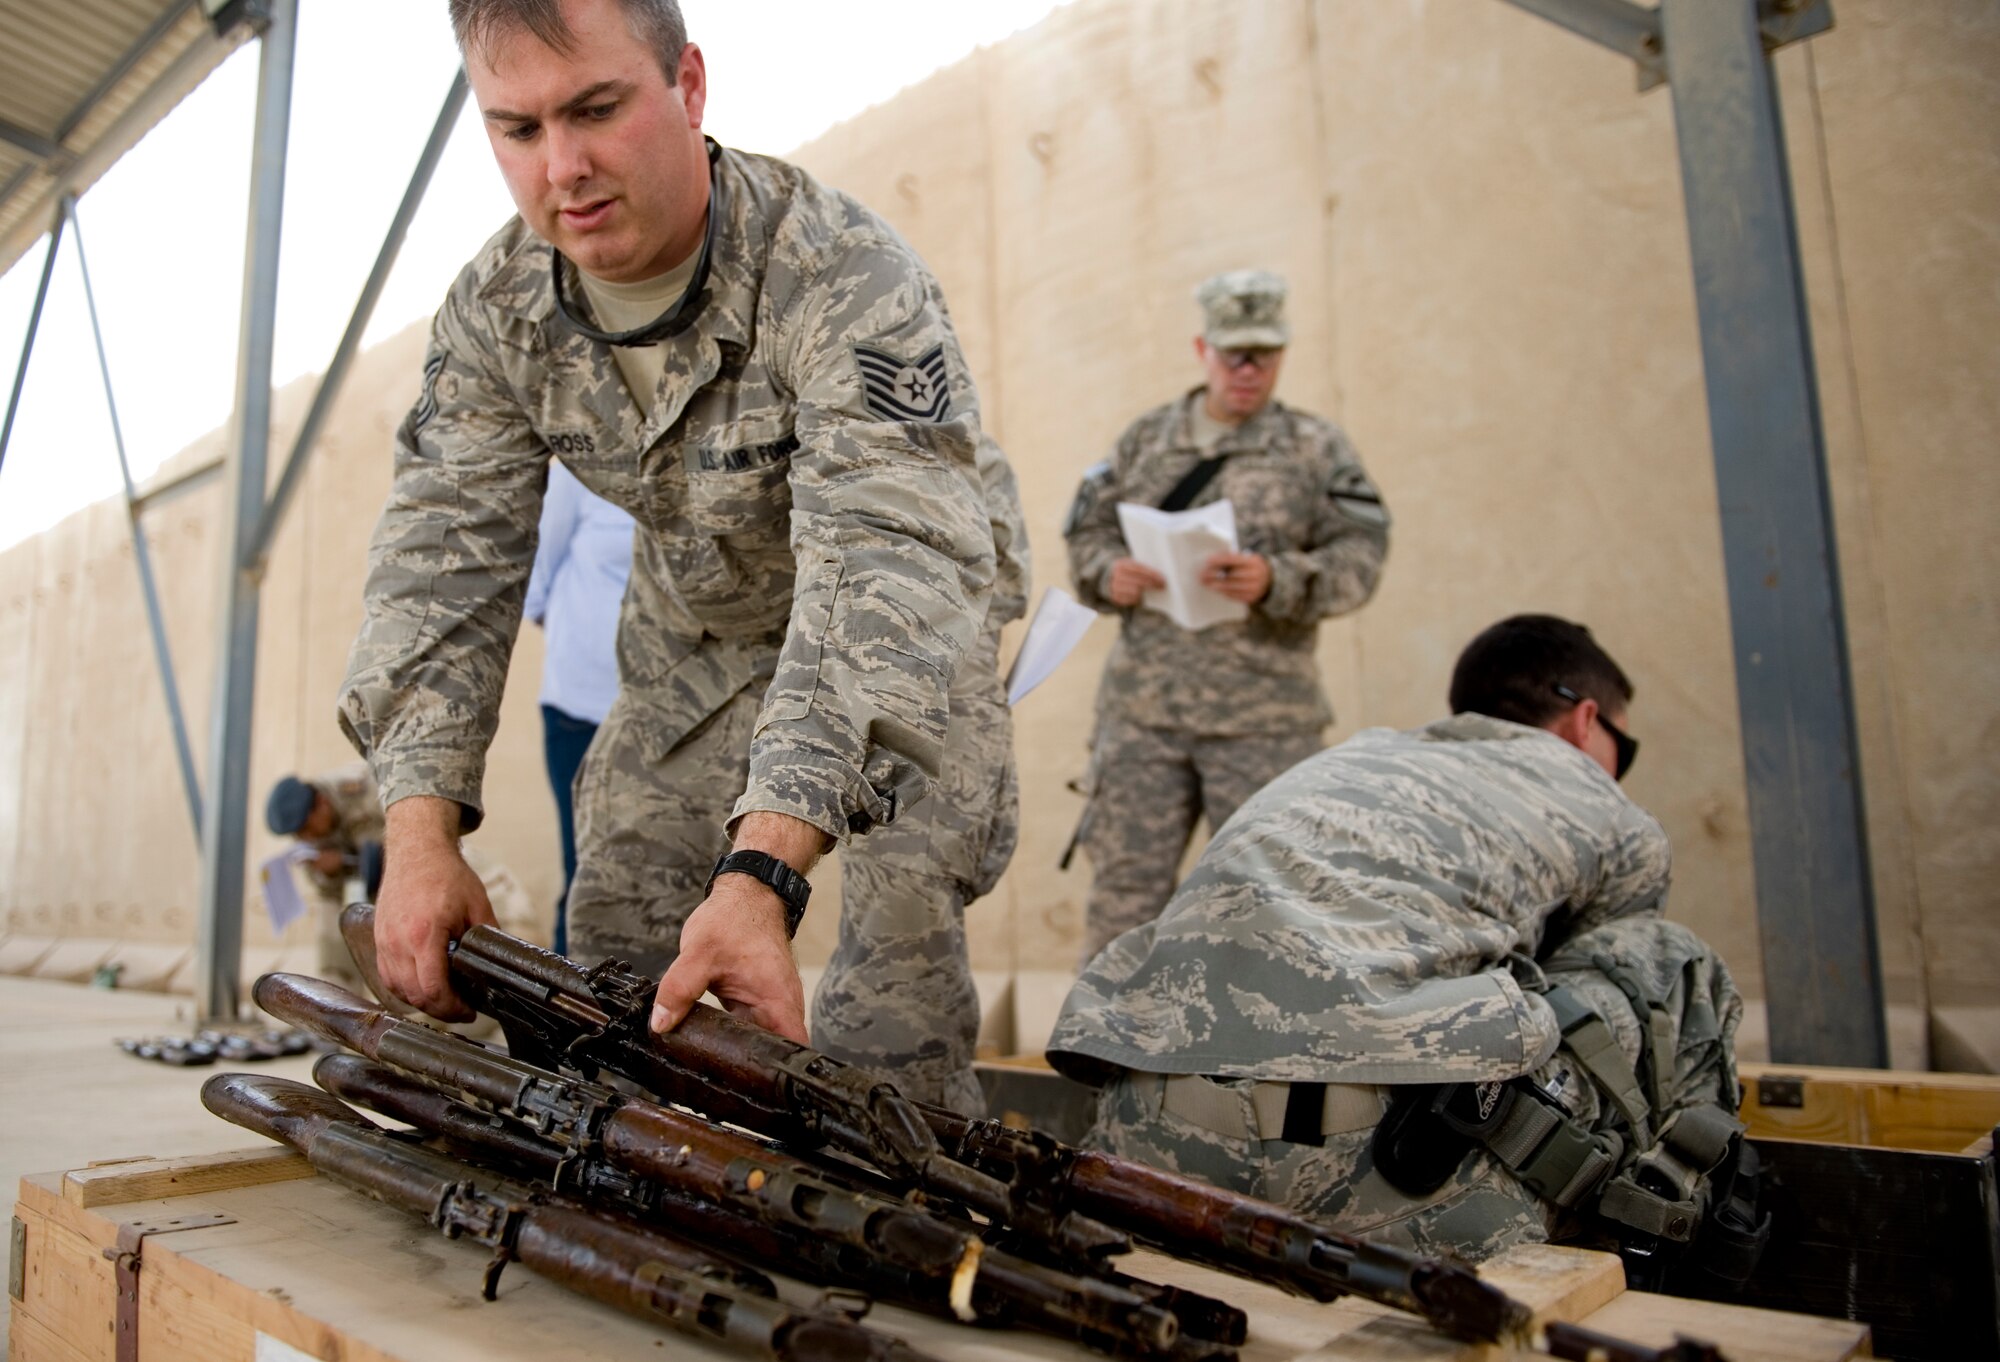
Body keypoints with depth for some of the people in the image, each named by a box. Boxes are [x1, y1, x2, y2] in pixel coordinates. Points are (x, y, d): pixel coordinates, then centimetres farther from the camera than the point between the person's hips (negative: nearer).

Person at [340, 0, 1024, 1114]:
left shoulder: (846, 278, -34)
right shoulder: (495, 312, -15)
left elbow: (878, 571, -45)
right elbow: (445, 561, -18)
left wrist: (761, 875, -56)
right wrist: (421, 835, -32)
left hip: (914, 615, -4)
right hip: (700, 626, 5)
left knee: (905, 898, -23)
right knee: (618, 919, 0)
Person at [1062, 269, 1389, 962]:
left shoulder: (1317, 448, 6)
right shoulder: (1144, 439, 13)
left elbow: (1359, 560, -3)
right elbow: (1087, 535, 14)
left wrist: (1275, 581, -21)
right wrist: (1110, 573, -8)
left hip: (1264, 711, -1)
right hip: (1142, 703, 2)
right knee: (1124, 884, 5)